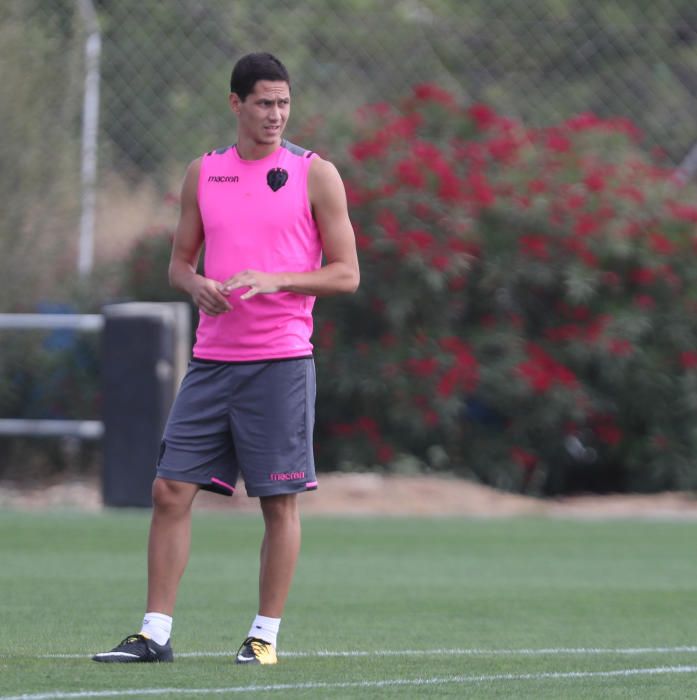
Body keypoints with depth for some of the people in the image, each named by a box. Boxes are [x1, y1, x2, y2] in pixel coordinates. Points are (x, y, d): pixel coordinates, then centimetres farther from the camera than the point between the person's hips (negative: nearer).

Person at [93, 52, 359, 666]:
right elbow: (179, 262, 18)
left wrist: (274, 281, -16)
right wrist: (196, 283, -5)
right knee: (171, 490, -2)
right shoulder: (204, 173, 11)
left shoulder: (315, 174, 0)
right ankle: (155, 633, 3)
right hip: (212, 358, 4)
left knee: (280, 501, -1)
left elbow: (346, 273, -2)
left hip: (281, 361, -4)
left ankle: (265, 634, 9)